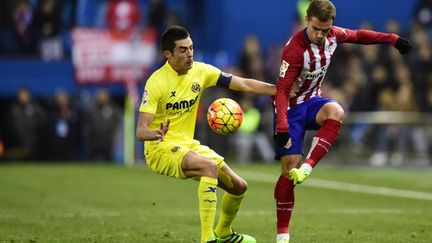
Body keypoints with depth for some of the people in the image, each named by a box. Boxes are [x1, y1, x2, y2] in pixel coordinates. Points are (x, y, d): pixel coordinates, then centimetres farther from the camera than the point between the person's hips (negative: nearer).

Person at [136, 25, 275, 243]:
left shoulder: (200, 71, -1)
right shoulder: (157, 82, -18)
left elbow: (243, 84, 1)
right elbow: (140, 131, -23)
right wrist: (156, 134, -45)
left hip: (188, 145, 7)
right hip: (160, 149, -7)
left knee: (239, 186, 6)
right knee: (210, 166, -34)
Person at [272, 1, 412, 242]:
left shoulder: (333, 35, -7)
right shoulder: (295, 49, -28)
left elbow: (358, 35, 15)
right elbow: (282, 89, -29)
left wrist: (392, 39, 13)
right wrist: (282, 126, -38)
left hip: (312, 101, 5)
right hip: (291, 107, -5)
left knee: (335, 112, -33)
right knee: (290, 166, -9)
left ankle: (307, 167, -31)